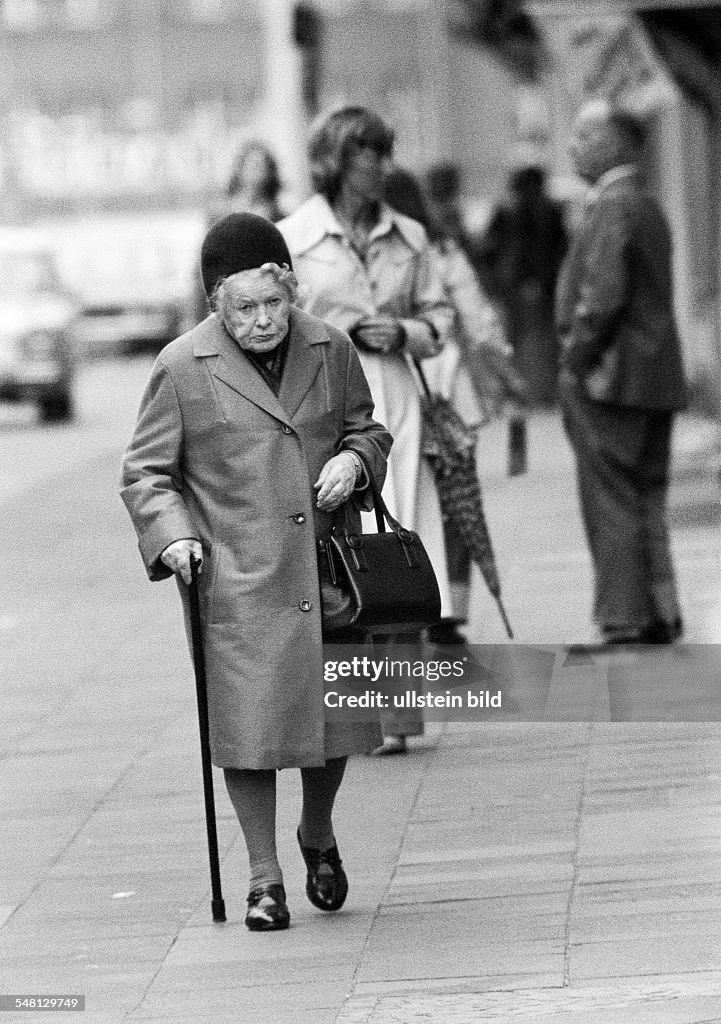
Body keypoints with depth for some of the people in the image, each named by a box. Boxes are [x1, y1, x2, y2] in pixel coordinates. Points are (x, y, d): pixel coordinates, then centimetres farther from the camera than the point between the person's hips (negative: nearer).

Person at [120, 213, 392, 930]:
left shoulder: (330, 351, 2)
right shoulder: (183, 368, -7)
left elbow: (367, 428, 17)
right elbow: (145, 472, 0)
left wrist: (353, 459, -6)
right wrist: (172, 535, -15)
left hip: (326, 568, 3)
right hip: (235, 581, -3)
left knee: (334, 707, 10)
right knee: (248, 721, -3)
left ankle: (318, 835, 38)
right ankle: (264, 876, 13)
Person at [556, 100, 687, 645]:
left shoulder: (613, 209, -14)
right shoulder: (649, 206, 17)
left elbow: (603, 297, -23)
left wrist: (576, 362, -13)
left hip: (613, 380, -10)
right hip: (655, 378, 10)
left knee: (612, 505, -6)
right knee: (645, 503, 14)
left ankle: (626, 626, -6)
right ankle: (660, 616, 17)